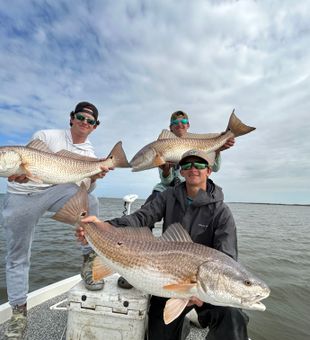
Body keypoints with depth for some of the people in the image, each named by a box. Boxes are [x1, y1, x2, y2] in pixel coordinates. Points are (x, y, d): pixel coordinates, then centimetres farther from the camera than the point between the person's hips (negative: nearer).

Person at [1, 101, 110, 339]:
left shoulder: (90, 154, 3)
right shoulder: (46, 136, -2)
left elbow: (84, 189, -3)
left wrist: (93, 178, -25)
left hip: (58, 190, 1)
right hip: (22, 195, 0)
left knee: (90, 202, -30)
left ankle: (90, 260, -15)